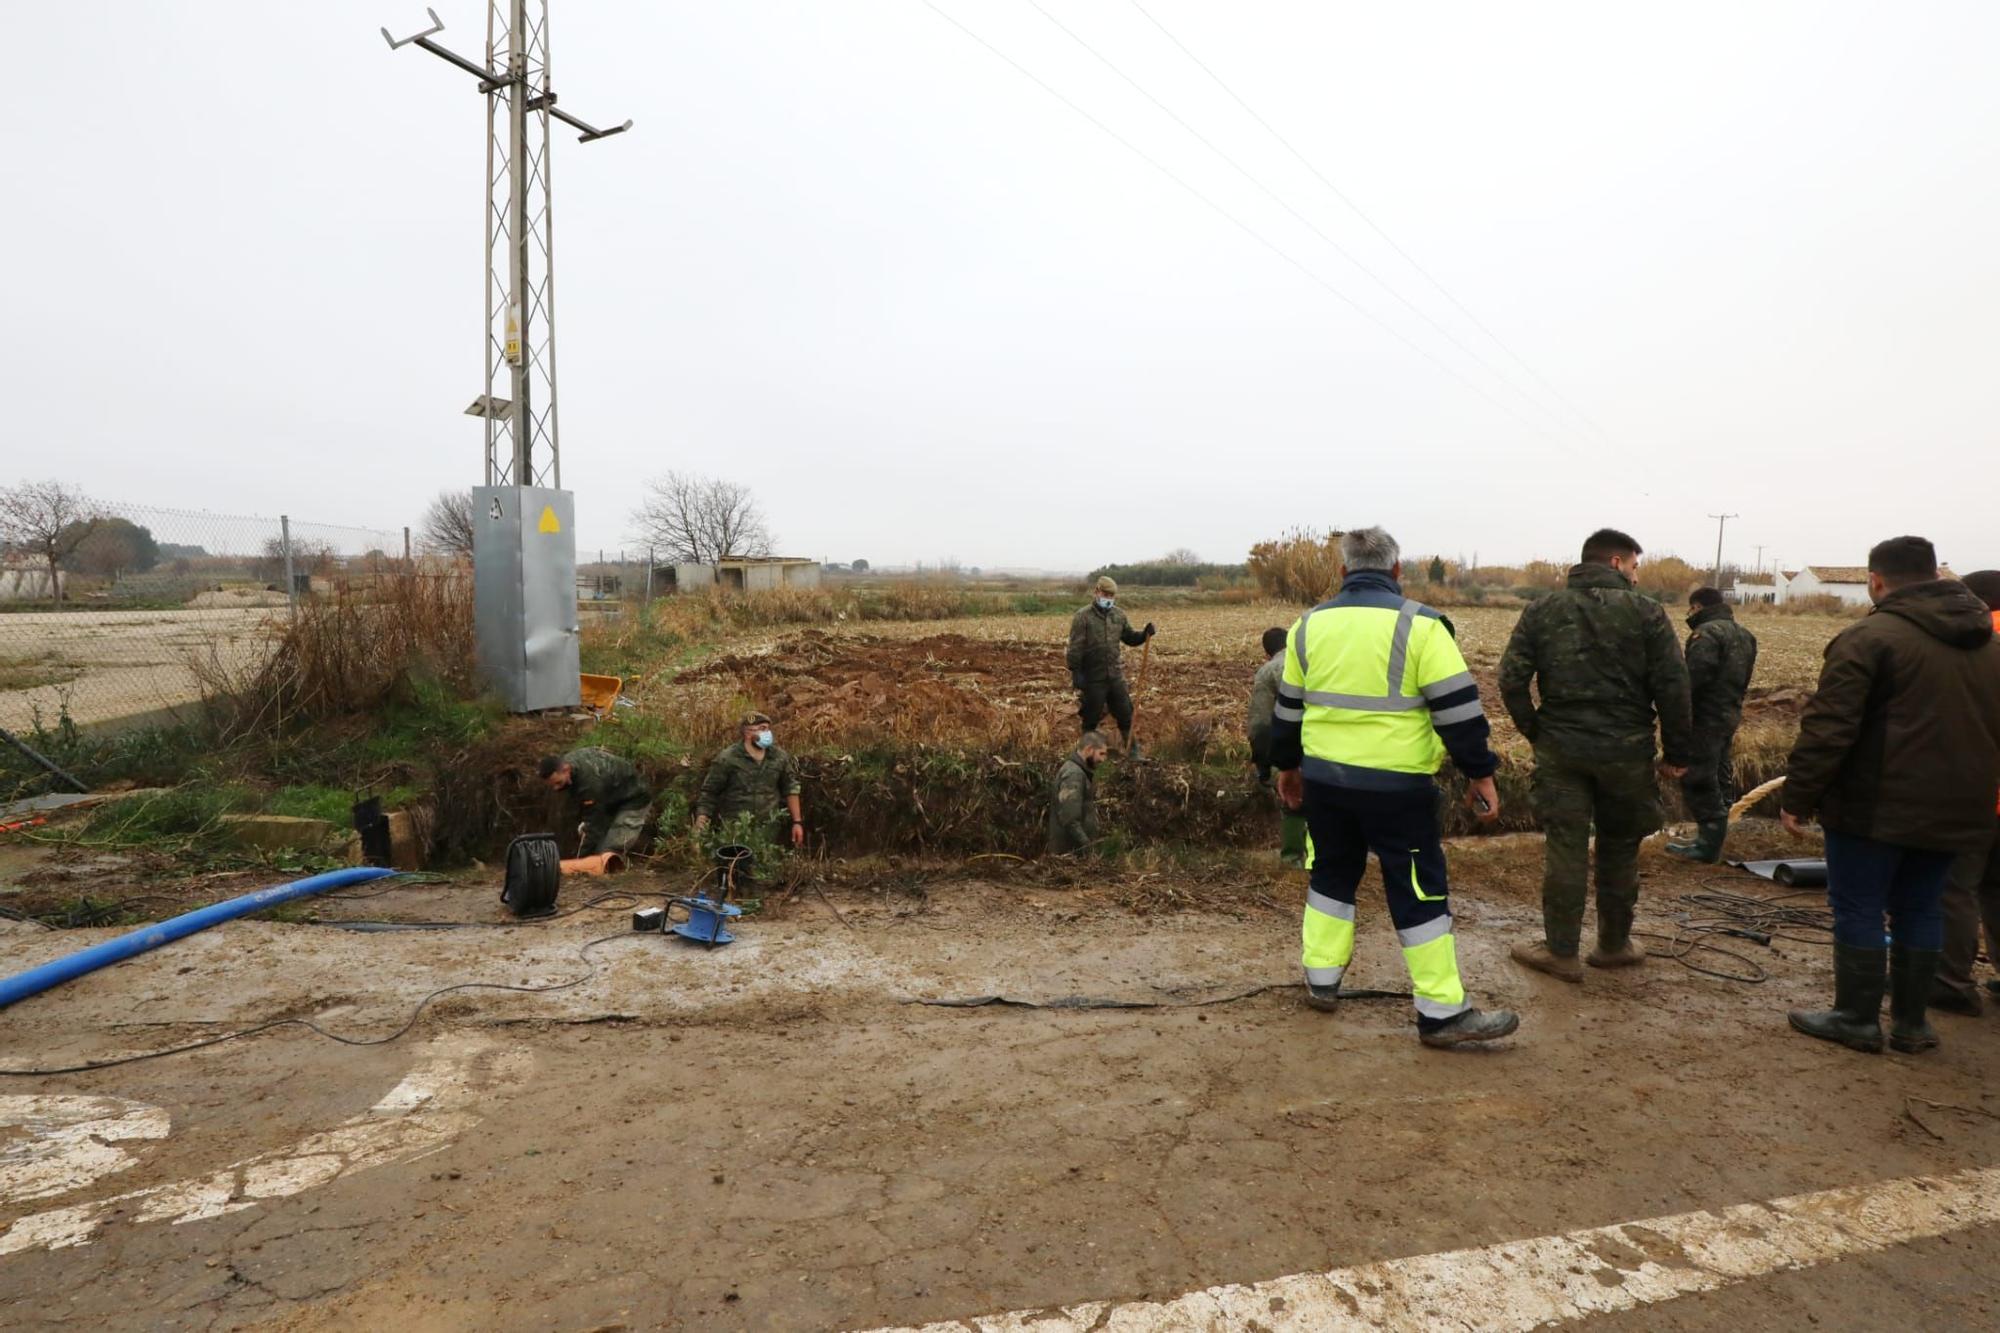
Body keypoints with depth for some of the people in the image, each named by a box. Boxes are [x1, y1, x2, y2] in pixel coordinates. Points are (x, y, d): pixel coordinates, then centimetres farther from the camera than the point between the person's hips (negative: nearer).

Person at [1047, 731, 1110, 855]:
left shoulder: (1081, 770, 11)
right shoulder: (1073, 774, -20)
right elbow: (1069, 819, -26)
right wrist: (1087, 846, -24)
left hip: (1077, 846, 10)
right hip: (1069, 850, -10)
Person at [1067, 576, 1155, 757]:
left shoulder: (1118, 615, 8)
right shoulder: (1083, 617, -10)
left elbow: (1130, 637, 17)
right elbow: (1075, 648, -13)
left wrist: (1145, 634, -3)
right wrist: (1075, 673, -17)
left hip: (1116, 676, 5)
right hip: (1093, 679, -5)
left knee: (1126, 715, 11)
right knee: (1091, 720, 7)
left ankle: (1132, 752, 24)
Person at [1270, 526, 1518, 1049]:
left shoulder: (1309, 626, 5)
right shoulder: (1419, 625, -10)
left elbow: (1288, 708, 13)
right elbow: (1458, 708, -11)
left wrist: (1286, 765, 25)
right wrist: (1480, 773, -1)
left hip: (1326, 778, 5)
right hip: (1396, 785, -4)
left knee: (1332, 875, 21)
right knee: (1420, 892, 4)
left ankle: (1321, 979, 28)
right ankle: (1442, 1013, 9)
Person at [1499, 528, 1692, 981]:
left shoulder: (1541, 611, 2)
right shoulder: (1645, 611, -4)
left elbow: (1512, 680, -6)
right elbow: (1673, 687, -7)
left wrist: (1534, 731, 5)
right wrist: (1677, 751, 1)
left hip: (1561, 749, 1)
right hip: (1626, 751, -1)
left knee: (1564, 849, 5)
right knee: (1619, 850, 14)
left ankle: (1561, 951, 11)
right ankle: (1614, 945, 28)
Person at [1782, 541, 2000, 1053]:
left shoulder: (1870, 636, -13)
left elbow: (1828, 728, -18)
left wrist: (1798, 796, -12)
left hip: (1876, 808, -7)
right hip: (1955, 812, 7)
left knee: (1858, 910, 3)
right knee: (1919, 911, 16)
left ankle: (1857, 1019, 10)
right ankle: (1911, 1022, 23)